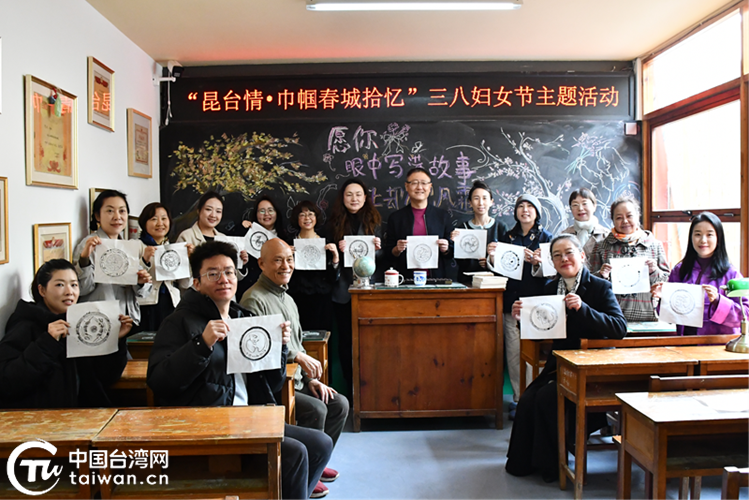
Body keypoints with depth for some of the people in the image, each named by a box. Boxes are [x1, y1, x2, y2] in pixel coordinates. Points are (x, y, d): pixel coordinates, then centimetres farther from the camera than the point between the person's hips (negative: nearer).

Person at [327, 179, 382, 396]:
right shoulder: (335, 223, 7)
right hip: (343, 289, 1)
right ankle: (349, 389, 16)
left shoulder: (374, 222, 7)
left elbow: (381, 257, 8)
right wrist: (338, 250, -12)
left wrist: (377, 249, -14)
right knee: (345, 340, 5)